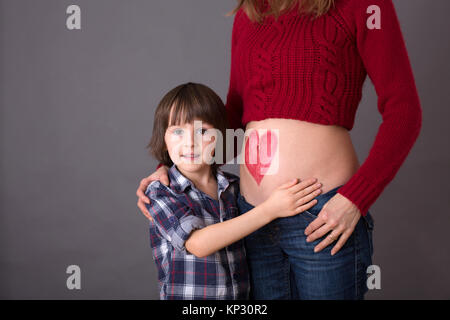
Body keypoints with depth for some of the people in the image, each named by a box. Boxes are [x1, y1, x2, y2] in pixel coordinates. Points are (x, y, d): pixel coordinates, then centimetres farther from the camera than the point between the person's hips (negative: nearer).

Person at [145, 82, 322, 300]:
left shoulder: (234, 186, 4)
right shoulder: (160, 192, -5)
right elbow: (198, 243, -18)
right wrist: (270, 209, -18)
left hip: (239, 294, 2)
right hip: (183, 295, -2)